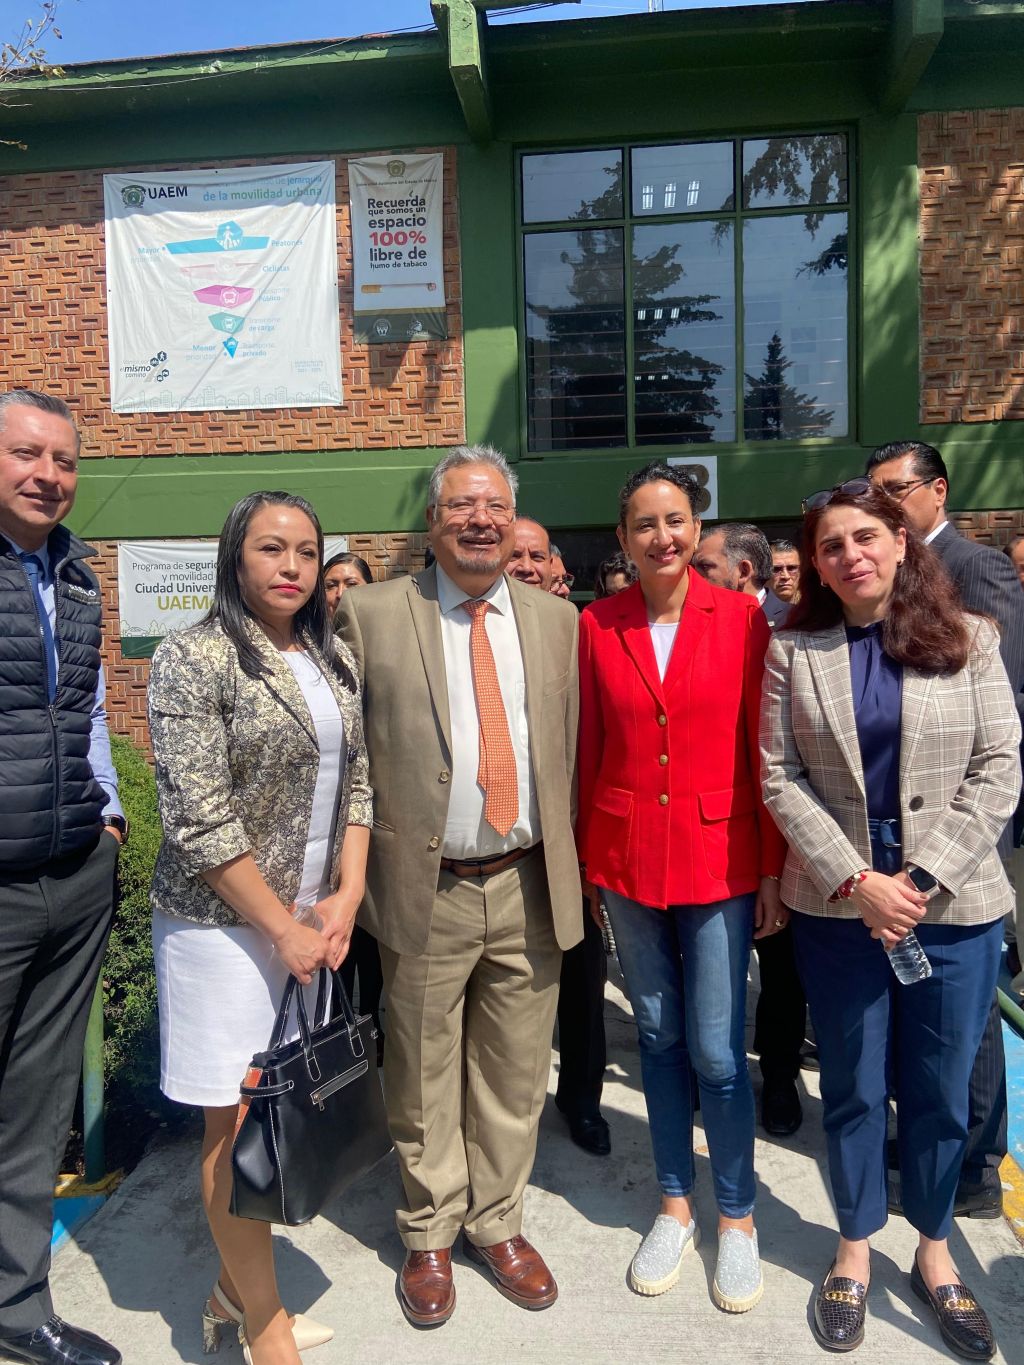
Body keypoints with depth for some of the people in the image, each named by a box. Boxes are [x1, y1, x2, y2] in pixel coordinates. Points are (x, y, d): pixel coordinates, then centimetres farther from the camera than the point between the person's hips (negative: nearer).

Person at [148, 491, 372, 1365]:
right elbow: (199, 818, -16)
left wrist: (346, 897, -2)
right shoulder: (195, 659, -12)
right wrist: (282, 927, -13)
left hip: (314, 921, 6)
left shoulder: (336, 660, 7)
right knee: (238, 1120, 5)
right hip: (225, 923, -5)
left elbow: (356, 783, 10)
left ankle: (233, 1289, 34)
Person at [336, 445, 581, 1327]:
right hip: (424, 889, -2)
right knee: (424, 1077, 14)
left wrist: (569, 868, 7)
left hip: (528, 886, 3)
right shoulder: (372, 616, -3)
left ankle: (497, 1222, 40)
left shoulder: (557, 620, 6)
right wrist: (357, 874, -2)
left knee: (514, 1073, 17)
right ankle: (429, 1234, 38)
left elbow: (570, 750, 10)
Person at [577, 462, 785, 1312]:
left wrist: (774, 871, -3)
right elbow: (588, 752, 3)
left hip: (719, 859, -2)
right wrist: (582, 864, 4)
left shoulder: (742, 619, -5)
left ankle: (738, 1218, 29)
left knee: (717, 1052, 3)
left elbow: (765, 754, -3)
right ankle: (676, 1206, 36)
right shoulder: (597, 626, -1)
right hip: (626, 859, 2)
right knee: (658, 1038, 15)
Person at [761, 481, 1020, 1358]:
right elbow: (781, 778, -3)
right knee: (854, 1086, 13)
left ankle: (934, 1250, 37)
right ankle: (855, 1247, 35)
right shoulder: (793, 651, 0)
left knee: (941, 1090, 13)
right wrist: (856, 879, -12)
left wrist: (923, 878, -12)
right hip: (837, 903, 0)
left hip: (954, 901, 1)